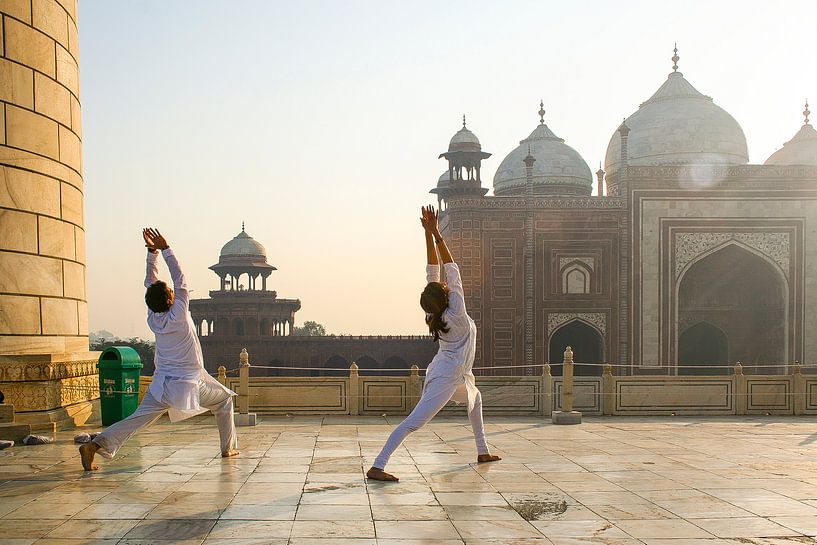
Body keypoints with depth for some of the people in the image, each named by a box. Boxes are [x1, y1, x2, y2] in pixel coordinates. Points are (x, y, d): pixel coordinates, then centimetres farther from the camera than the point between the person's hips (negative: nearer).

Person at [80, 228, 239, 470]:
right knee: (224, 399, 18)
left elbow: (151, 283, 9)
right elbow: (180, 279, -12)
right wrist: (164, 249, -10)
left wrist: (152, 252, 7)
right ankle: (229, 447, 19)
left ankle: (95, 445, -19)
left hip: (161, 385, 5)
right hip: (188, 385, -5)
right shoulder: (178, 315, -15)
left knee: (136, 419, -1)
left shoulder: (153, 318, 1)